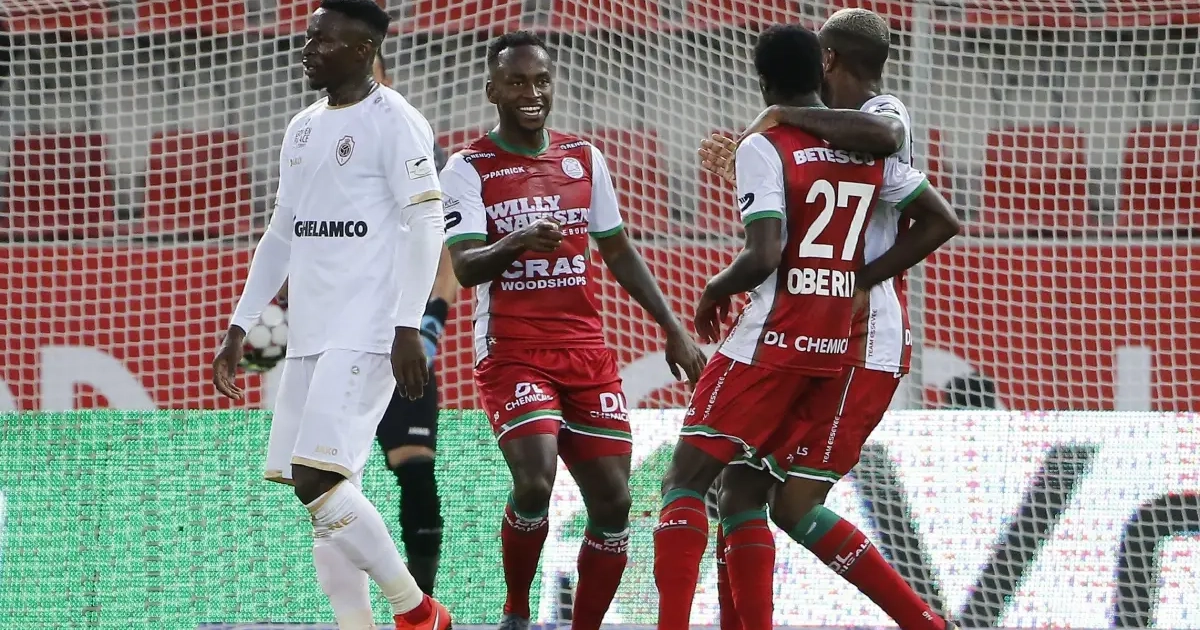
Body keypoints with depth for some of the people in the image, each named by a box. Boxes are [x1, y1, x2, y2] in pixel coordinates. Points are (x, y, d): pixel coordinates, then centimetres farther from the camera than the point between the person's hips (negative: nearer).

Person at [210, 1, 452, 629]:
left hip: (366, 334, -8)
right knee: (317, 488, 3)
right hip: (309, 335, 8)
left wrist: (408, 328, -19)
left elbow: (425, 224, -12)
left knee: (318, 479, -17)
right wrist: (239, 328, 21)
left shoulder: (392, 121, -7)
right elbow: (281, 236, 24)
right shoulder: (302, 128, 18)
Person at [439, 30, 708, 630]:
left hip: (587, 353, 5)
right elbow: (465, 267, -16)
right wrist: (516, 242, -36)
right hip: (512, 351, -5)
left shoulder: (583, 157, 11)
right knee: (534, 483, -23)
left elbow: (617, 249, 20)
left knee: (612, 502, -1)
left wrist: (673, 328, 15)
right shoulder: (469, 168, -4)